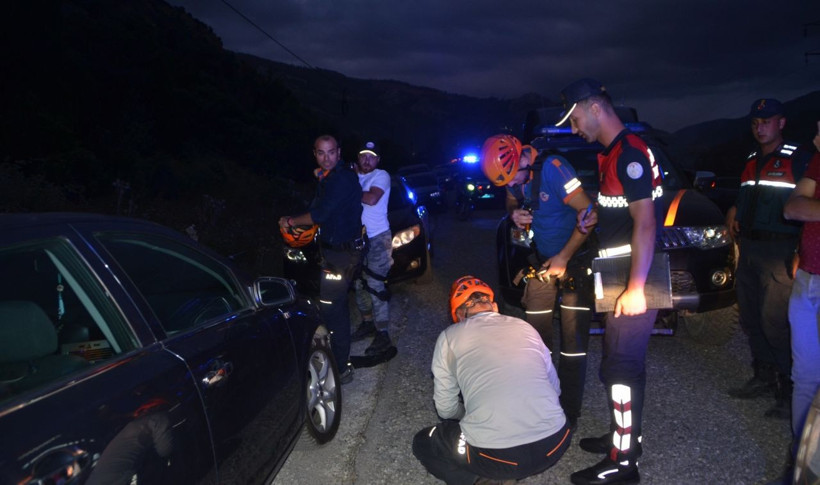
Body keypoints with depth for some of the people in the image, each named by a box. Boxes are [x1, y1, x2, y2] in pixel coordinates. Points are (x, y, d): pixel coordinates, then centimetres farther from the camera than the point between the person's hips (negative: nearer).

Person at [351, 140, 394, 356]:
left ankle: (382, 335, -7)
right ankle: (367, 322, 29)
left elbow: (372, 199, -21)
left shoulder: (381, 176, -6)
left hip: (378, 238, -7)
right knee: (360, 283, 13)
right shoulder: (355, 176, 14)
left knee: (375, 285, -11)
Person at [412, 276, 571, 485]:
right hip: (555, 444, 3)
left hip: (496, 454, -3)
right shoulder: (525, 326, 15)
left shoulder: (449, 336, 7)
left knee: (423, 443, 24)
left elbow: (446, 409, 11)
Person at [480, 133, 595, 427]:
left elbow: (588, 211, -22)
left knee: (573, 342, -4)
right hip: (542, 259, 6)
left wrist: (564, 257, -20)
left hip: (575, 258, -6)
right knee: (536, 336, 4)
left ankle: (569, 413, 5)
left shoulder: (553, 168, -24)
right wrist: (515, 214, -11)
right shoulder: (512, 175, -4)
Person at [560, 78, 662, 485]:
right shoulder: (610, 154, 13)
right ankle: (623, 436, 35)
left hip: (634, 282, -10)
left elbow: (645, 223, -23)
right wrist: (595, 216, 7)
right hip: (618, 276, 10)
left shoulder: (630, 154, -18)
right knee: (620, 362, 19)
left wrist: (636, 288, -25)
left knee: (621, 367, -3)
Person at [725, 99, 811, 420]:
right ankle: (763, 378, 26)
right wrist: (733, 212, 8)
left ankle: (788, 393, 2)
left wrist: (801, 251, -17)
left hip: (778, 252, -7)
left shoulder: (797, 159, -6)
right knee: (750, 319, 12)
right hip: (748, 248, 8)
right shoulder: (751, 161, 16)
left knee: (773, 323, -9)